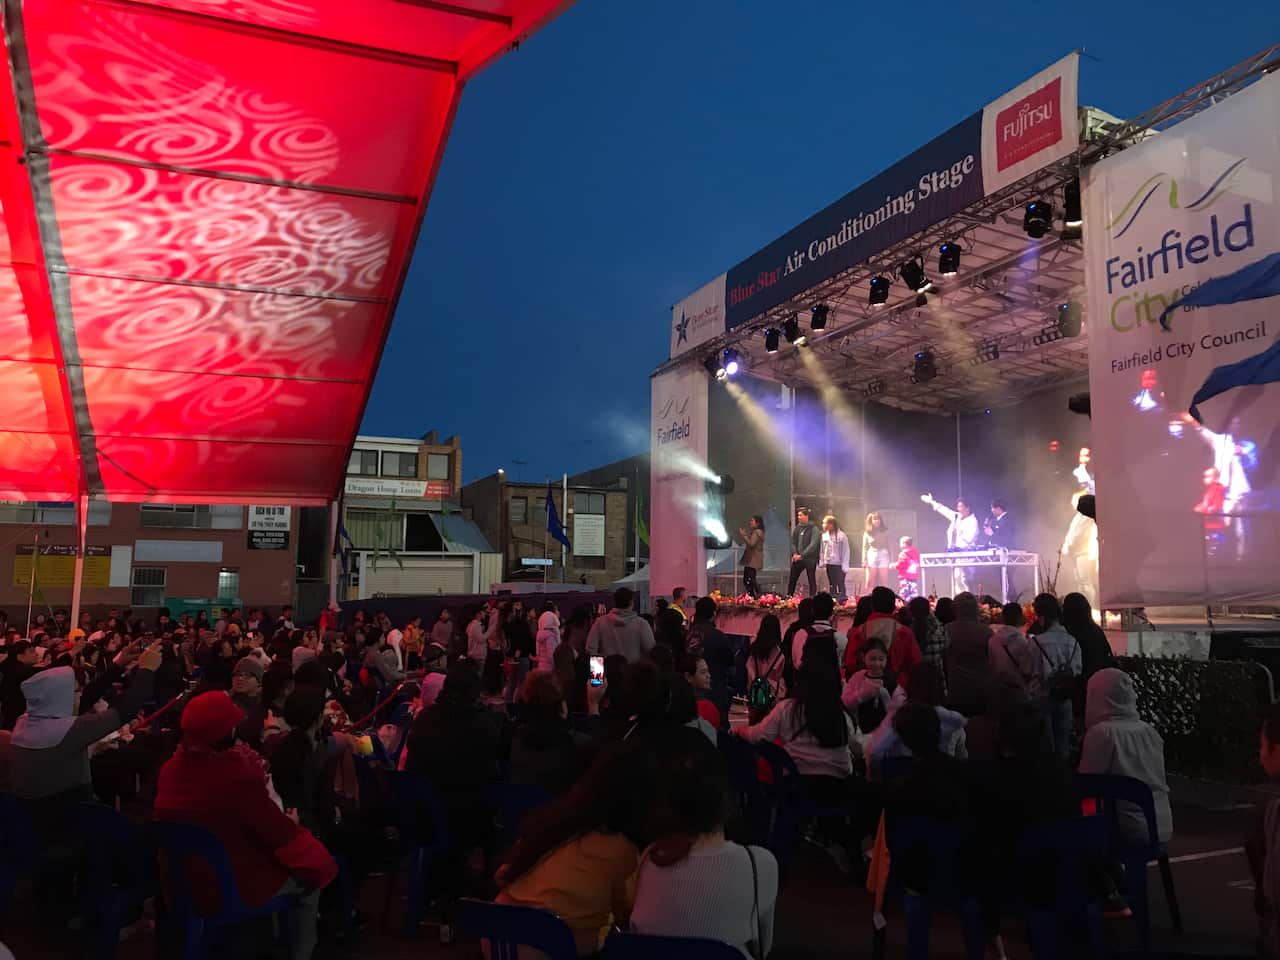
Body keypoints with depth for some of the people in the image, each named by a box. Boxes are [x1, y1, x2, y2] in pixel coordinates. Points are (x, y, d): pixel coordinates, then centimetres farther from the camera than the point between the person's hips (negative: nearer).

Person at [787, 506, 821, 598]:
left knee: (812, 581, 3)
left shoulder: (813, 528, -7)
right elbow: (793, 542, 10)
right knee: (792, 580, 6)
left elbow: (813, 545, -16)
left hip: (810, 559, -5)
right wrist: (794, 553, -8)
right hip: (797, 559, 5)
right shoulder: (797, 528, 11)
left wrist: (802, 555, -20)